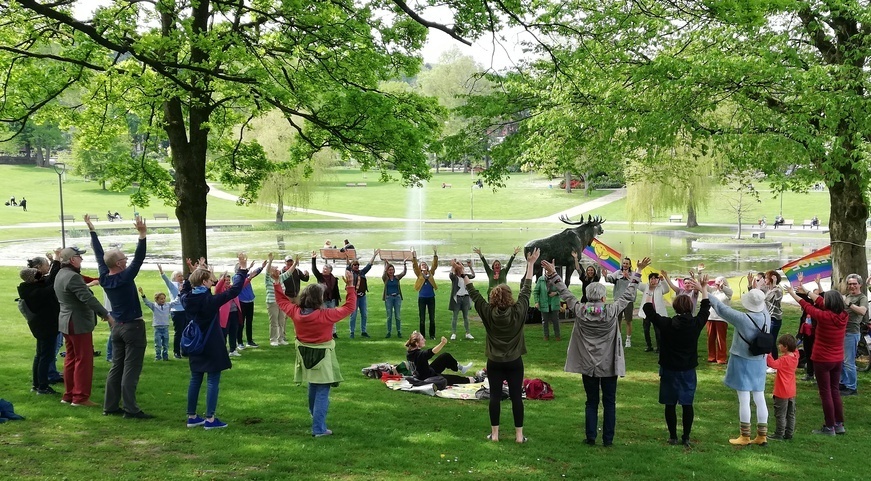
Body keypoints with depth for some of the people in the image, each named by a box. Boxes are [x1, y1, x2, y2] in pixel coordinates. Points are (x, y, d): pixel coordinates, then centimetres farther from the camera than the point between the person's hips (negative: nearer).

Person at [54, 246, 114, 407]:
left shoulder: (61, 275, 12)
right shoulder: (72, 277, -21)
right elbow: (88, 298, -26)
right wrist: (107, 315, -23)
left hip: (67, 322, 10)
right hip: (79, 324, -10)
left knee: (71, 359, 15)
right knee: (83, 360, -4)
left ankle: (68, 395, 20)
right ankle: (80, 397, -3)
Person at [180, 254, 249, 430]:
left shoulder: (187, 299, -3)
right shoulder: (211, 300, -19)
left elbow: (185, 288, 22)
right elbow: (234, 290, -19)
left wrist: (196, 270, 23)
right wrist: (242, 268, -12)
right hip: (212, 348, -6)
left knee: (195, 379, 14)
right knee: (213, 381, -1)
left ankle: (192, 417, 19)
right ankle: (210, 419, -2)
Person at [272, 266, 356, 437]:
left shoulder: (295, 312, -9)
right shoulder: (326, 315, -23)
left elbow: (282, 301, 10)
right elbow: (349, 307, -16)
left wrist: (276, 283, 18)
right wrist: (350, 287, -12)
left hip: (306, 357, 6)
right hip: (322, 358, -6)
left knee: (313, 388, 27)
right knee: (322, 393, -1)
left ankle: (316, 418, 47)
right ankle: (318, 428, -4)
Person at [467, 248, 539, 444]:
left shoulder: (488, 313, -11)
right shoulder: (518, 312, -12)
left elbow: (474, 294, -3)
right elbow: (526, 290, -5)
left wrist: (464, 276, 5)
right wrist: (530, 264, 1)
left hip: (494, 362, 1)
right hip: (514, 362, 0)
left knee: (495, 396, 5)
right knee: (516, 396, 4)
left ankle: (494, 434, 7)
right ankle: (519, 434, 6)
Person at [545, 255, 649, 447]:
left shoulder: (580, 311, -11)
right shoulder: (612, 312, -14)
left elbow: (565, 293, -1)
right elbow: (628, 295, -5)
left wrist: (553, 274, 8)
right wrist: (637, 272, 5)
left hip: (587, 365, 2)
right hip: (609, 365, -1)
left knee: (591, 402, 11)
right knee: (609, 402, 8)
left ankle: (590, 437, 11)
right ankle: (608, 439, 10)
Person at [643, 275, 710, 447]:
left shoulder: (666, 324, -15)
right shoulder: (696, 324, -8)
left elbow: (649, 311, -4)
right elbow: (705, 309, 10)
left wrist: (648, 292, 9)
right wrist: (703, 289, 22)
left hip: (669, 370, -2)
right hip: (688, 370, 2)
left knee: (670, 404, 7)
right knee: (687, 404, 7)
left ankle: (673, 436, 11)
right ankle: (686, 437, 10)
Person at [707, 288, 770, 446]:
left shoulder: (742, 319, -22)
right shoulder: (766, 316, -6)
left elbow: (722, 309, -15)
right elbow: (762, 305, 17)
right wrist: (756, 290, 31)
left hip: (742, 362, -6)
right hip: (759, 362, 6)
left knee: (744, 399, 0)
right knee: (759, 398, 11)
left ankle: (745, 436, 6)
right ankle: (762, 435, 17)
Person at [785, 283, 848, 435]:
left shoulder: (824, 317, -23)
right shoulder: (844, 315, -5)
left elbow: (807, 306, -8)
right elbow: (820, 302, 7)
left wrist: (792, 293, 7)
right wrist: (806, 291, 17)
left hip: (822, 360, -6)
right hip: (838, 360, 6)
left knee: (825, 393, 2)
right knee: (835, 391, 17)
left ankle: (829, 427, 7)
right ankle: (839, 425, 22)